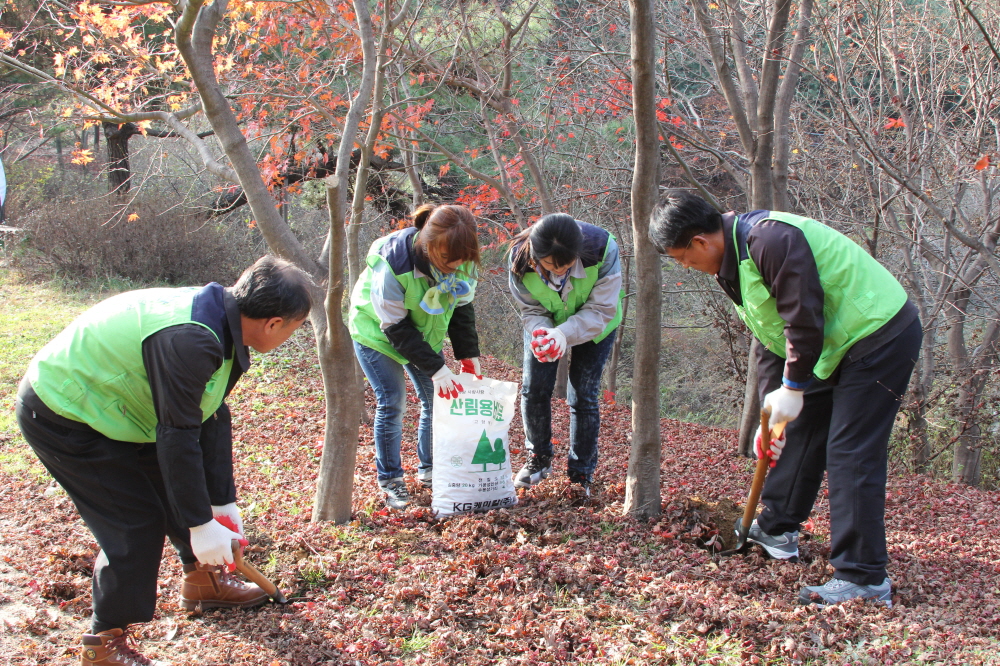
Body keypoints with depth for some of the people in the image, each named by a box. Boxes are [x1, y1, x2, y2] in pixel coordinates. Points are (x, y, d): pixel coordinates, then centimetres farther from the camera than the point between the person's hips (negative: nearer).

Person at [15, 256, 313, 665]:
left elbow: (212, 418, 3)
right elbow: (178, 436, -30)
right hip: (61, 418, -10)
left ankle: (202, 580, 37)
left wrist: (223, 501, 5)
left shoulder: (220, 325, -3)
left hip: (101, 403, 10)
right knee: (137, 521, -9)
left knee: (180, 489, 15)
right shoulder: (188, 341, -35)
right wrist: (201, 525, -22)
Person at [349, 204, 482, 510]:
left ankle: (429, 470, 19)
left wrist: (469, 354, -16)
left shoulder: (462, 261, -21)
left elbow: (461, 307, -6)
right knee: (392, 403, -11)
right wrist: (436, 369, -33)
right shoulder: (392, 265, -37)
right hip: (378, 333, -5)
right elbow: (396, 329, -30)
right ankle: (390, 482, 3)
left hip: (424, 333, 5)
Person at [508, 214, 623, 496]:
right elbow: (531, 311, -19)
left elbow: (599, 312, -32)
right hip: (546, 323, 2)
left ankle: (581, 475, 9)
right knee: (533, 390, -1)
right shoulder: (520, 259, -32)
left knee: (583, 396, -5)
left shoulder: (603, 249, -39)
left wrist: (564, 334, -49)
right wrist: (541, 334, -43)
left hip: (593, 326, -2)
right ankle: (538, 459, 21)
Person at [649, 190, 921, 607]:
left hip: (880, 335, -10)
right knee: (798, 432, 18)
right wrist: (771, 407, 8)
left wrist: (793, 388, -18)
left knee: (850, 455, -13)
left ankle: (864, 580, -9)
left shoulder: (771, 240, -25)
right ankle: (776, 529, 35)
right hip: (837, 345, 10)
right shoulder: (734, 264, 9)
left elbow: (804, 318, -26)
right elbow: (769, 338, 13)